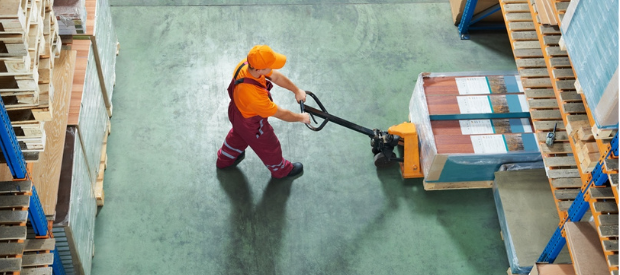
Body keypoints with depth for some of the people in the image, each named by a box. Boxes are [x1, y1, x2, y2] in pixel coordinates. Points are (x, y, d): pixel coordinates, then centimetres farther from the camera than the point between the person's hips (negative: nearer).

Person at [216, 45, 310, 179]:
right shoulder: (254, 95, -48)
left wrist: (297, 90, -9)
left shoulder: (246, 64, -29)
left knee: (238, 135, 38)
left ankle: (225, 159, 67)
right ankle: (281, 170, 56)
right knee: (269, 147, 24)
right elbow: (280, 114, -31)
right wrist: (301, 118, -15)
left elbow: (276, 77, -11)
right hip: (251, 124, -7)